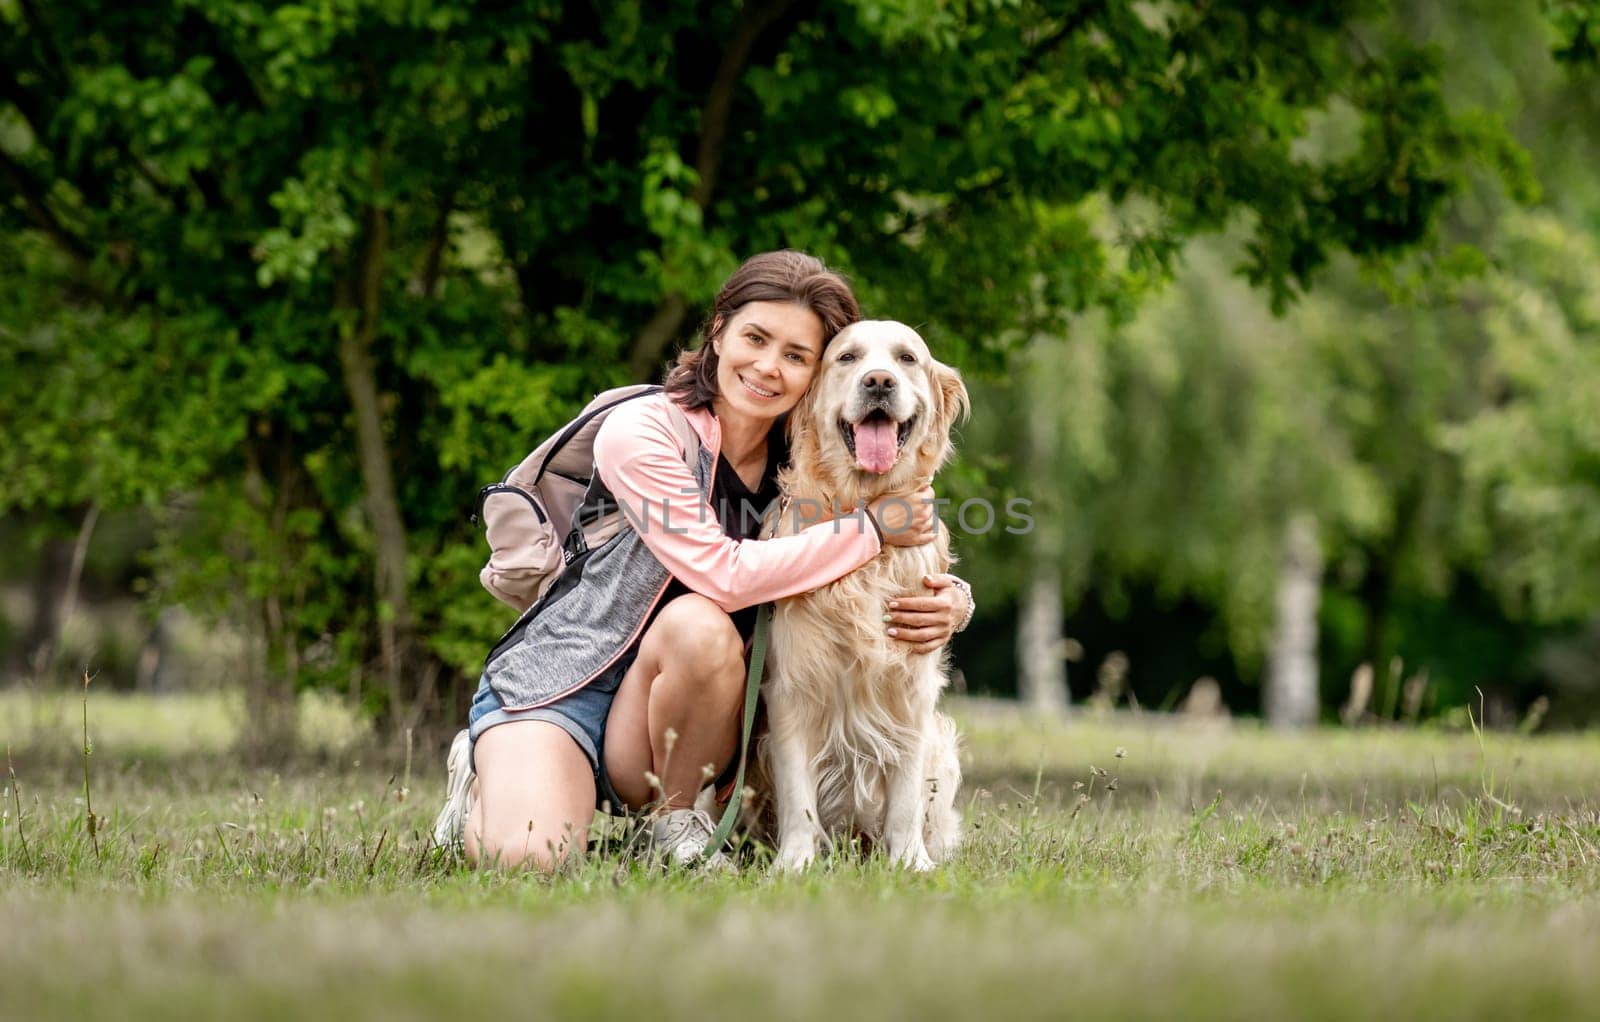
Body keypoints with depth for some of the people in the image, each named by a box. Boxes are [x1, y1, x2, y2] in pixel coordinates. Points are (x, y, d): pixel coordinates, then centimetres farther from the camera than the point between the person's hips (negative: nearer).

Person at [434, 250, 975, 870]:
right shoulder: (642, 431, -15)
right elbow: (724, 574, -26)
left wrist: (951, 601, -18)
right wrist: (871, 529, -22)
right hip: (558, 680, -3)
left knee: (701, 629, -33)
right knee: (528, 857, -32)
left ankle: (676, 819, -7)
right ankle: (486, 778, 5)